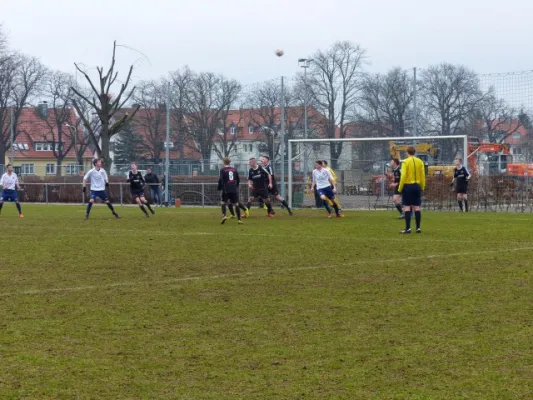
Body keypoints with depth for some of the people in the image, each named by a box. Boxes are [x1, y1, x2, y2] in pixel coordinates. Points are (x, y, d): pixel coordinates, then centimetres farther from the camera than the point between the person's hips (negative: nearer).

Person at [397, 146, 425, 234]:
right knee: (417, 207, 8)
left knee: (407, 207, -2)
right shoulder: (420, 162, 4)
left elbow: (403, 176, -13)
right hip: (417, 186, 4)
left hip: (408, 186, -4)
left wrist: (400, 188, -6)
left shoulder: (405, 162, -8)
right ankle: (418, 228, 8)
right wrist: (422, 187, 14)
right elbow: (423, 176, 5)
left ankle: (408, 228, -6)